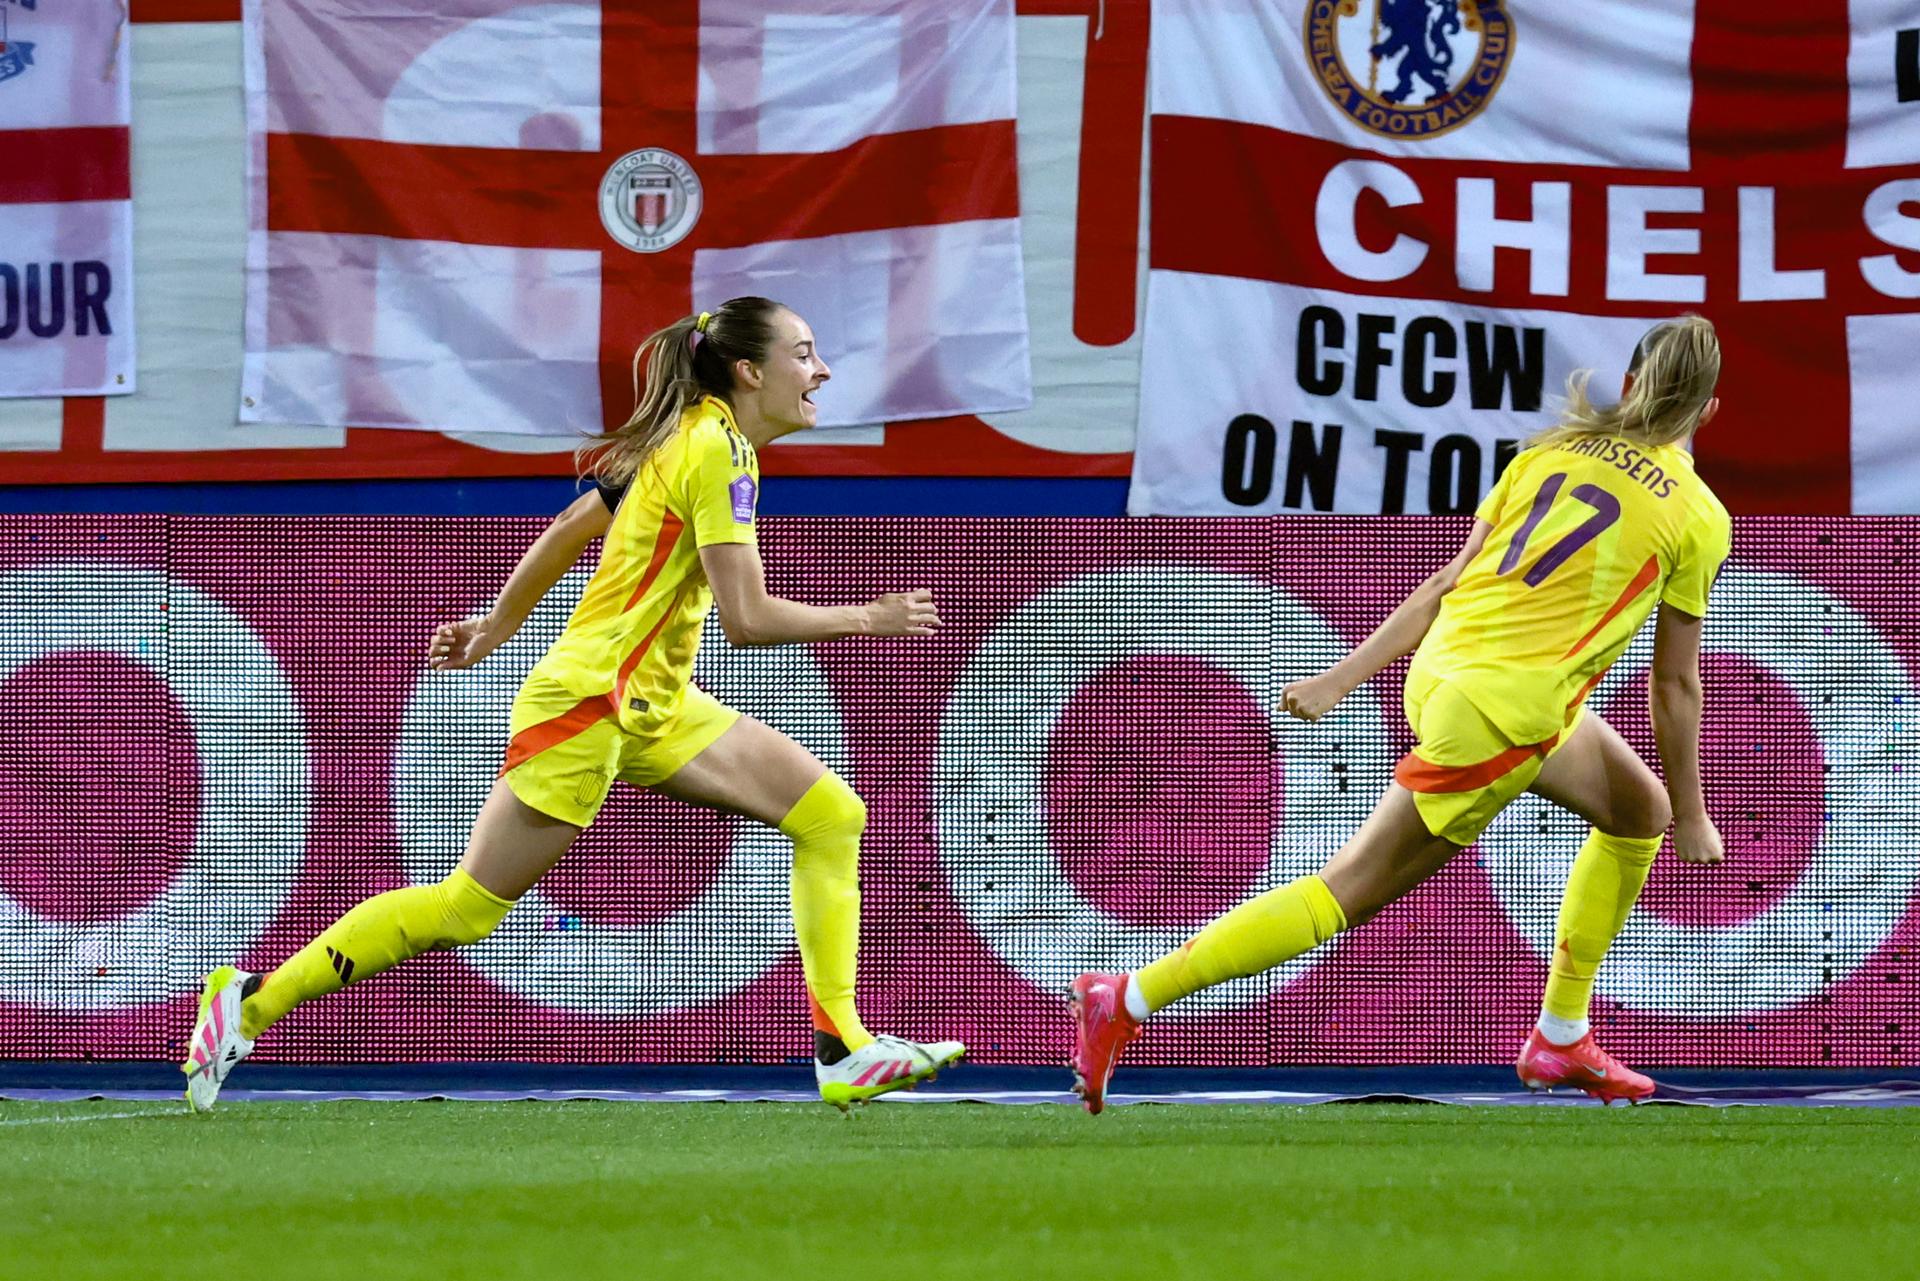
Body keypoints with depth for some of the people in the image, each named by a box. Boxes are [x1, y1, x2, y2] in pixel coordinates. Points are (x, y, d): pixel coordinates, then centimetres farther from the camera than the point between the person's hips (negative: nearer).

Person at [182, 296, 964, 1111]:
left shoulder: (686, 438, 11)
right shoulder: (717, 450, -17)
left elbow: (569, 529, 20)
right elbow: (746, 618, -23)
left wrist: (497, 627, 29)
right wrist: (865, 620, -12)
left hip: (653, 706, 10)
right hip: (588, 703, -10)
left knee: (832, 815, -1)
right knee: (467, 906, -6)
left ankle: (844, 1052, -4)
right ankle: (250, 1003, 2)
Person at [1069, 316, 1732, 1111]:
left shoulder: (1551, 451, 10)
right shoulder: (1700, 519, -4)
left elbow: (1448, 582, 10)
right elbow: (1675, 684, 1)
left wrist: (1344, 677, 13)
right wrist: (1691, 817, 11)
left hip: (1441, 671, 7)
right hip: (1505, 712, -7)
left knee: (1638, 810, 24)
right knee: (1351, 889, 2)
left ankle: (1561, 1041, 28)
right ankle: (1125, 1002, -1)